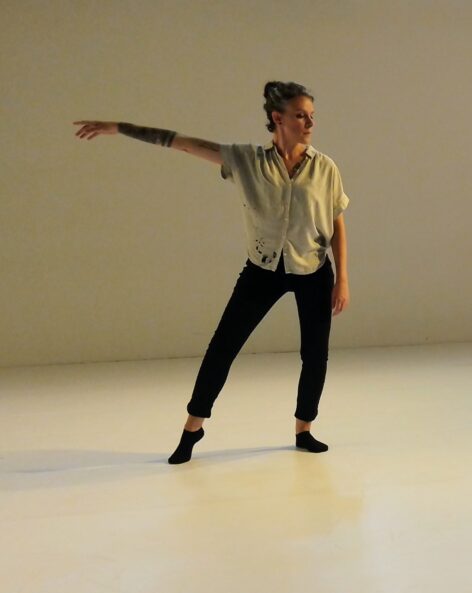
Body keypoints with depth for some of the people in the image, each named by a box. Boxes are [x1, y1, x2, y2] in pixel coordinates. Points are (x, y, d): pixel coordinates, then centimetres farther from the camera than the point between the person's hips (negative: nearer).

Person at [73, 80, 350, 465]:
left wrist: (343, 280, -6)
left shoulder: (325, 167, -9)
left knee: (315, 354, 5)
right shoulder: (247, 160, -11)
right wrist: (118, 128, -11)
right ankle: (193, 426, 19)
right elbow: (184, 143, -12)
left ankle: (303, 430, 26)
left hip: (313, 273, 0)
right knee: (222, 346, 3)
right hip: (263, 270, 0)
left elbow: (338, 226, -2)